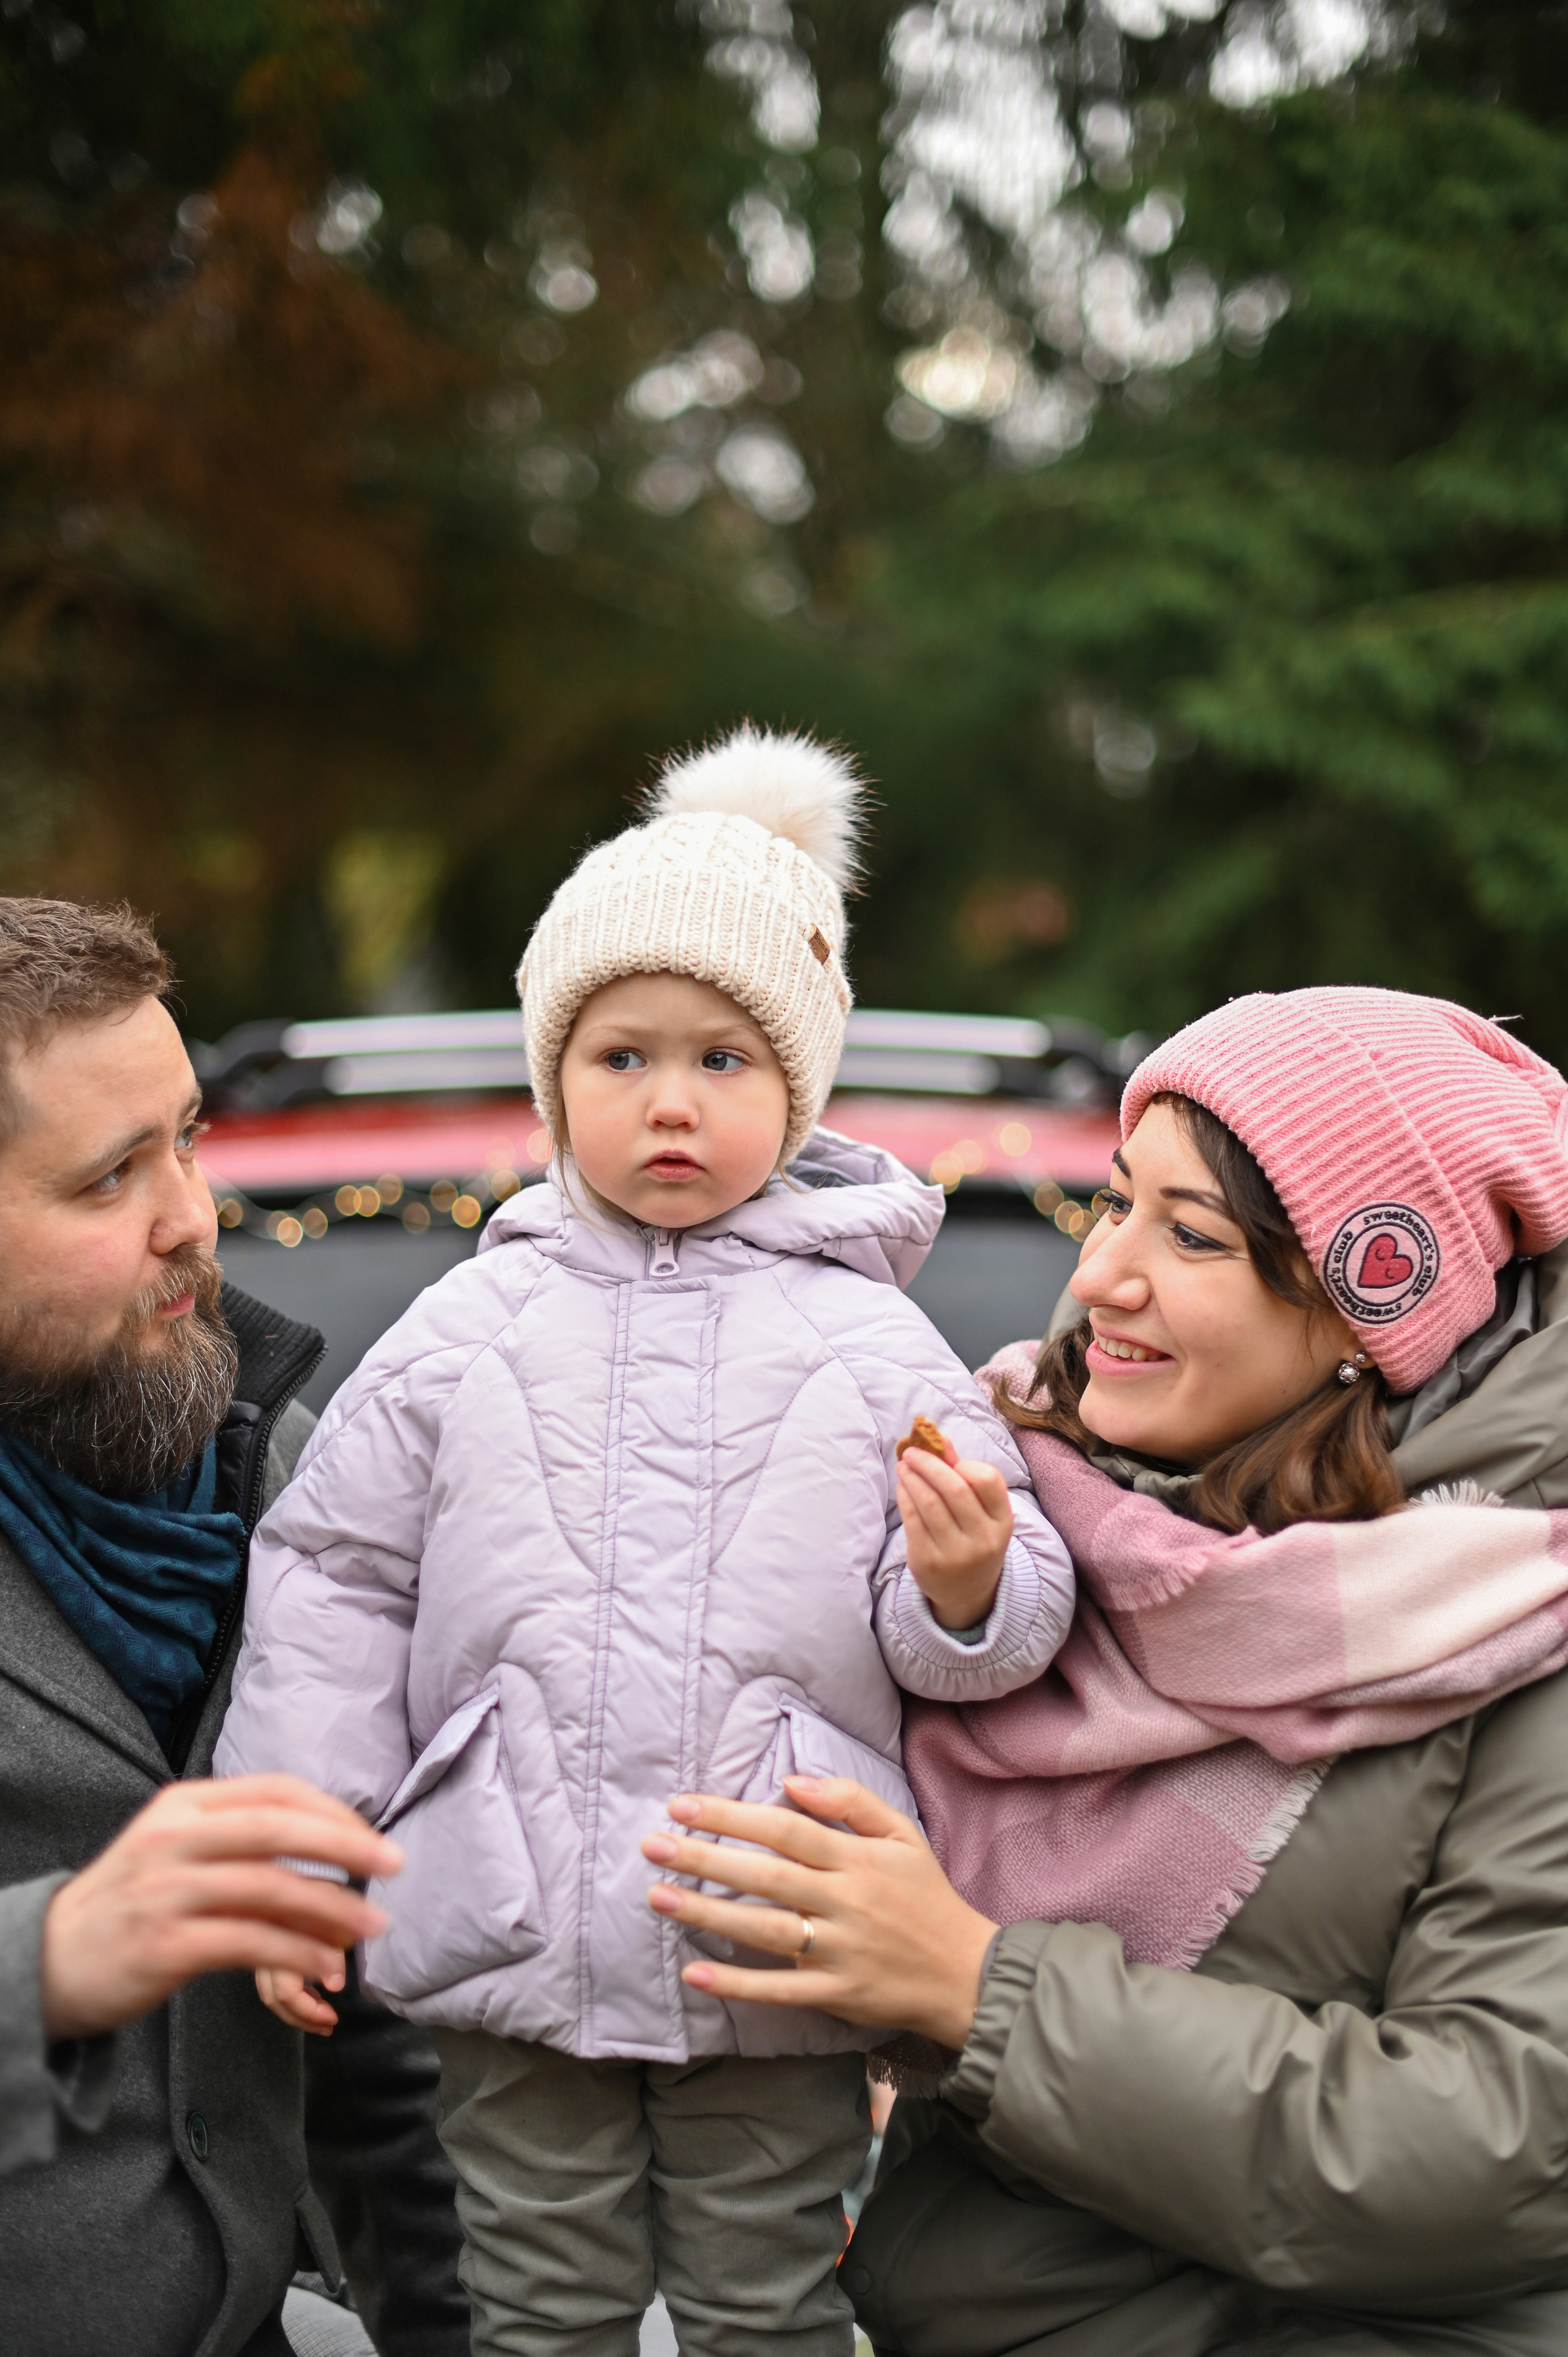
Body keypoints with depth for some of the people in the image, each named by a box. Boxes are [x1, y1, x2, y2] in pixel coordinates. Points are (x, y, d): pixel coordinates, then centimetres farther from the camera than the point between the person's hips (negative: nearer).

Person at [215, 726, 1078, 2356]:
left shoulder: (868, 1340, -1)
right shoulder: (468, 1333, 1)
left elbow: (997, 1628, 1)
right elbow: (332, 1582, 5)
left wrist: (968, 1585, -22)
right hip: (513, 1945, 1)